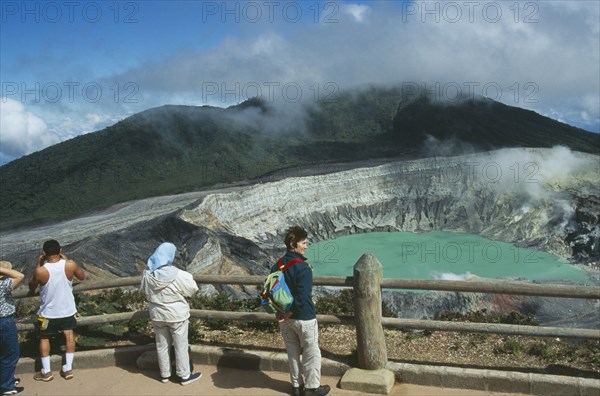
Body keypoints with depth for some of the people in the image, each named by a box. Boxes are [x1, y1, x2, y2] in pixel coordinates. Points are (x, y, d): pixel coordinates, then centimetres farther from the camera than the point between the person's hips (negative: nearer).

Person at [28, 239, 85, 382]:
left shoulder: (40, 271, -23)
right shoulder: (70, 265, -18)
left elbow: (31, 287, -2)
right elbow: (82, 276, 3)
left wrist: (37, 265, -1)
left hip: (48, 311, -2)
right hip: (67, 309, 2)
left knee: (44, 339, 18)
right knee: (69, 335, 19)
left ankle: (46, 372, 26)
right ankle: (68, 368, 24)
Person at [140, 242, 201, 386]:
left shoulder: (147, 274, -12)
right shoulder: (178, 275, -25)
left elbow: (145, 290, 8)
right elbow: (193, 289, -11)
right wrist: (189, 277, 6)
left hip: (157, 315, 5)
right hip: (176, 315, -4)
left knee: (162, 346, 19)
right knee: (181, 346, 10)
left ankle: (165, 374, 34)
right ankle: (184, 376, 22)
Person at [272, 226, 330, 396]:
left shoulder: (277, 266, 0)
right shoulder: (303, 267, -22)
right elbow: (302, 298, -27)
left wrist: (281, 313, 8)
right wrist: (288, 315, -16)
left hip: (285, 319, 7)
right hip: (304, 318, -7)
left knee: (293, 353, 20)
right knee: (311, 354, 11)